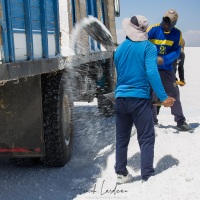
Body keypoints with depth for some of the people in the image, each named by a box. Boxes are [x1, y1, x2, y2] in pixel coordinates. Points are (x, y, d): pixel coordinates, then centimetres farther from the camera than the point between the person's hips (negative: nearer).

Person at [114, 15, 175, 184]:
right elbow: (152, 73, -18)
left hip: (121, 98, 5)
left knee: (122, 138, 13)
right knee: (146, 139, 2)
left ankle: (121, 174, 19)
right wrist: (163, 97, -18)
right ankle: (147, 176, 0)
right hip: (140, 98, -5)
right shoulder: (148, 47, -6)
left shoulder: (119, 49, 10)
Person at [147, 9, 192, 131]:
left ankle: (180, 121, 11)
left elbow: (177, 52, -11)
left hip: (167, 69, 2)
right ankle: (152, 120, 22)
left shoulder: (177, 34, -5)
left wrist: (164, 60, -27)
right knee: (152, 94, 7)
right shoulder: (153, 29, -12)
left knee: (174, 94, 1)